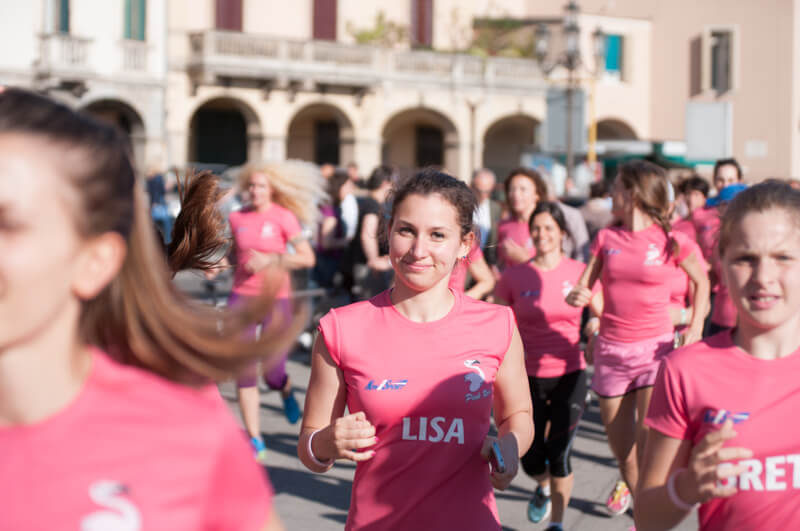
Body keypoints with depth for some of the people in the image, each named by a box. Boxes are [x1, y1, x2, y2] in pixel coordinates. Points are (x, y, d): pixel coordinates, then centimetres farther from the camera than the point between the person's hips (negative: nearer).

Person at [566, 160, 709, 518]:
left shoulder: (671, 241, -5)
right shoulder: (607, 238, 3)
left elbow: (701, 281, 10)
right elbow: (583, 288, 7)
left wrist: (695, 328, -1)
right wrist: (576, 296, -16)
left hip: (655, 347, -3)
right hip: (611, 350, 3)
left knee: (649, 445, -17)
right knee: (619, 443, 15)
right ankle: (628, 481, 47)